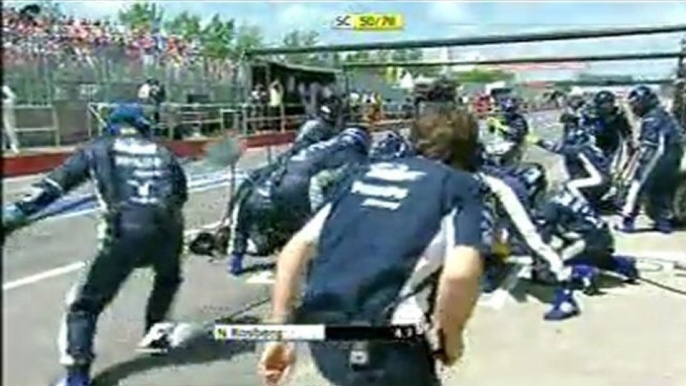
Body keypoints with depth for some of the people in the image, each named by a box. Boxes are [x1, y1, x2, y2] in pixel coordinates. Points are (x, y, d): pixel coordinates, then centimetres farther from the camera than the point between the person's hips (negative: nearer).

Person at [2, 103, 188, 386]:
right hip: (169, 229, 3)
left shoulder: (99, 150, 15)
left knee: (86, 302, 9)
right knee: (168, 278, 36)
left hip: (127, 232, -3)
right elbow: (181, 193, 28)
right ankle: (155, 337, 40)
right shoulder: (163, 153, 23)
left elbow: (55, 185, 7)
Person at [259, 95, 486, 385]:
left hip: (322, 336, 6)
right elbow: (459, 273, -17)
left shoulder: (369, 172, 17)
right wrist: (451, 339, 1)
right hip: (382, 345, -6)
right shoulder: (463, 186, 4)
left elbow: (295, 249, 12)